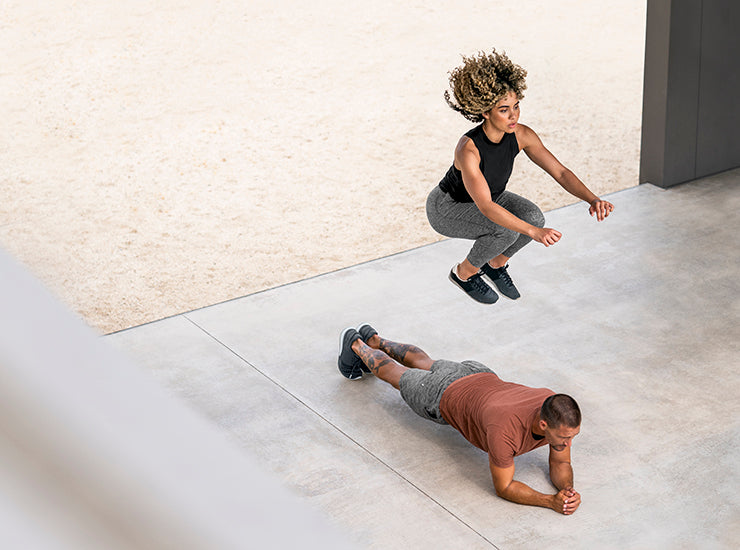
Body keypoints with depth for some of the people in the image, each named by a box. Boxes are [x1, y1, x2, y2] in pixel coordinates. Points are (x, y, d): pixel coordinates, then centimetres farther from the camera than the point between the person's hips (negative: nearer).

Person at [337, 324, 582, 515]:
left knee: (422, 363, 34)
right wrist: (551, 502, -46)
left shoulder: (560, 414, -33)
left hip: (481, 377, 5)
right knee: (395, 373, 26)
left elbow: (560, 464, -16)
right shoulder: (505, 430, -49)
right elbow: (503, 487, -34)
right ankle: (356, 345, 55)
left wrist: (567, 489, -38)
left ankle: (373, 340, 61)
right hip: (442, 397, -5)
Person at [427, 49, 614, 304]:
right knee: (506, 229, -30)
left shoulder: (521, 135, -20)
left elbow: (560, 172, -18)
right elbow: (485, 207, -46)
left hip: (488, 197, 6)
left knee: (532, 216, -22)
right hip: (447, 208, -6)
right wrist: (534, 232, -55)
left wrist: (593, 199, -36)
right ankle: (464, 272, -2)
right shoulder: (468, 149, -38)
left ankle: (496, 264, 7)